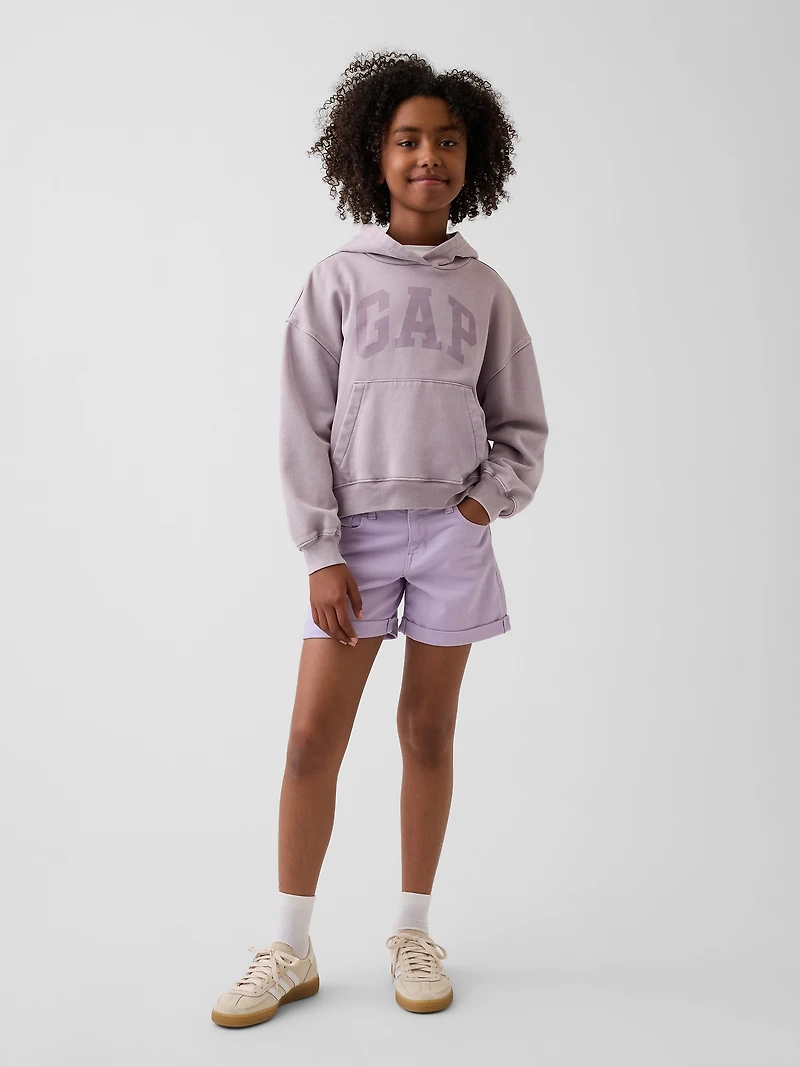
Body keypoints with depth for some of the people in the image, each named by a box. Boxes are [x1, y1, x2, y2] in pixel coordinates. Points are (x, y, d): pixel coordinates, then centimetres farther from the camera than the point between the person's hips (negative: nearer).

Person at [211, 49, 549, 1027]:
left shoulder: (483, 290, 8)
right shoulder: (337, 281, 3)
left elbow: (522, 425, 13)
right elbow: (304, 425, -1)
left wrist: (487, 500, -5)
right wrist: (321, 554, -8)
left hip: (452, 532, 1)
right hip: (358, 532, -1)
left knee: (428, 733, 7)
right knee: (312, 739, -2)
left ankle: (413, 933, 22)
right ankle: (290, 949, 14)